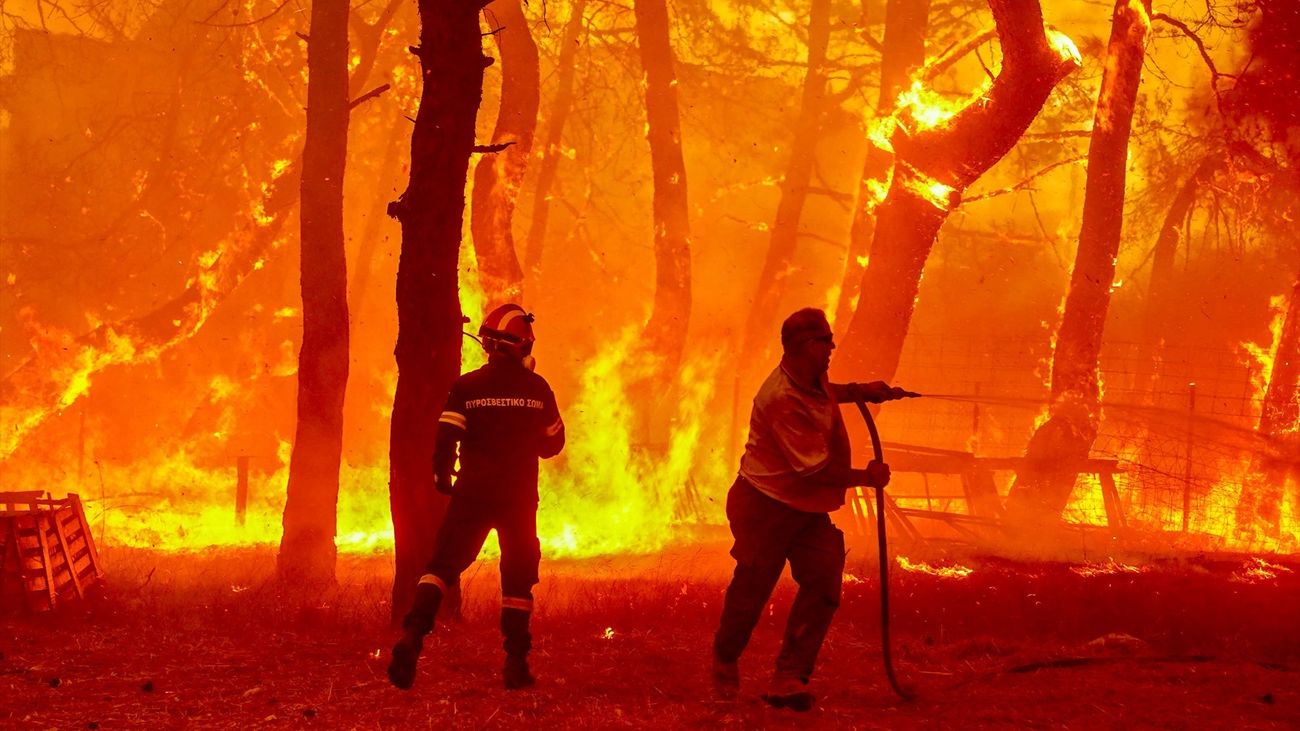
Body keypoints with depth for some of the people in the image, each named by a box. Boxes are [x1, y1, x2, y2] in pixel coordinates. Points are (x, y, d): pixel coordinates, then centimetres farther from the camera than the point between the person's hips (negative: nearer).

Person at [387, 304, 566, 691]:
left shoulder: (467, 387, -3)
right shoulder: (537, 389, 0)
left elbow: (446, 436, -9)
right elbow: (553, 443, 10)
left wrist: (441, 475, 9)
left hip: (472, 494, 0)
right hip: (520, 498, 1)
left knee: (444, 564, 3)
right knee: (518, 576, 11)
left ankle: (413, 636, -19)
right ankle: (516, 663, 9)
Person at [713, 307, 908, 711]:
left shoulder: (812, 378, 1)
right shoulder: (783, 400, -28)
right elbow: (816, 469, -25)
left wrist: (861, 390, 14)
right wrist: (866, 477, -13)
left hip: (807, 508, 8)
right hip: (767, 507, -8)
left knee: (823, 583, -8)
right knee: (751, 592, 7)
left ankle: (788, 679, -6)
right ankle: (725, 661, 36)